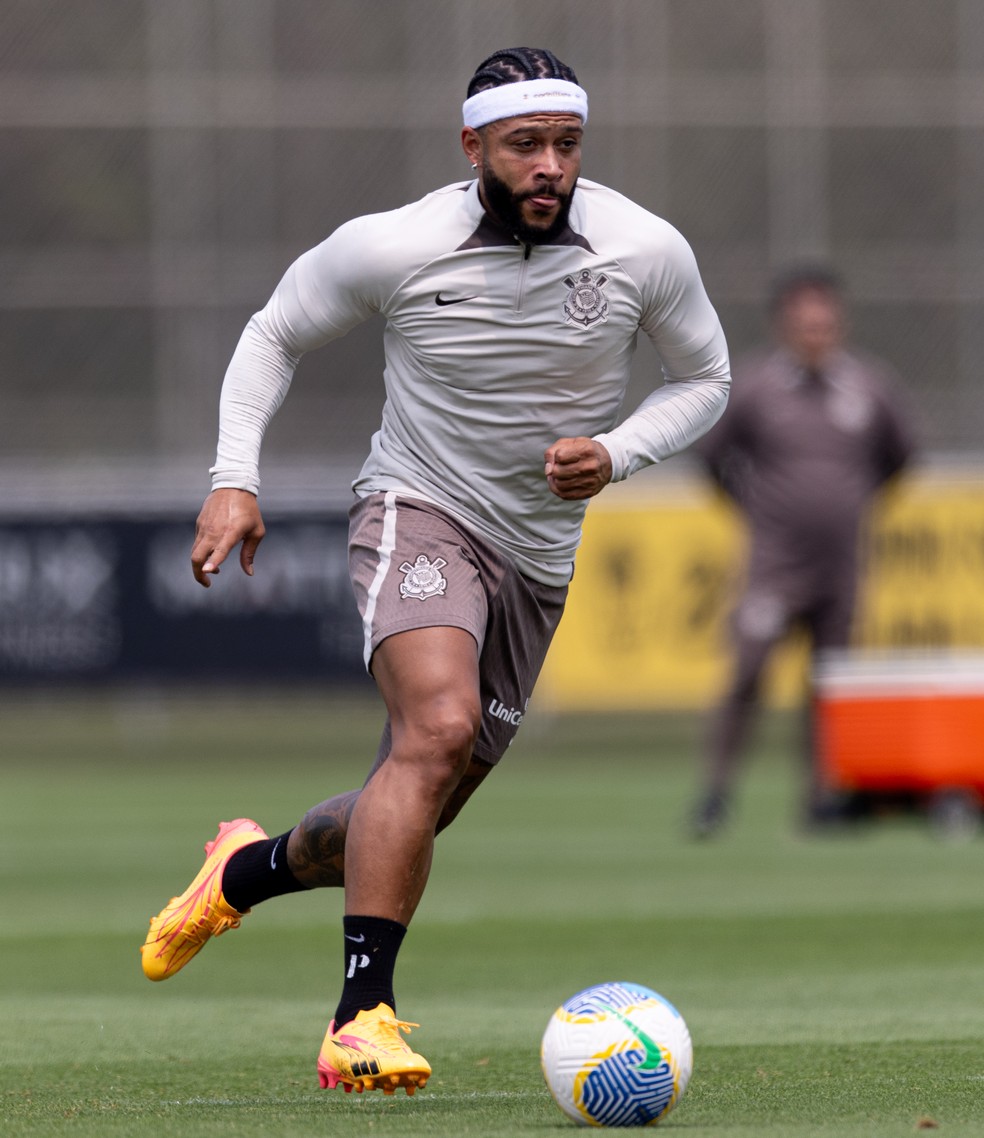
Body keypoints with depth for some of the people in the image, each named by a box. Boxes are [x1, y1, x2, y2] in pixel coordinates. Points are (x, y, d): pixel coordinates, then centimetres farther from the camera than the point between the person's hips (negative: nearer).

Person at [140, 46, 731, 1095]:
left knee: (405, 823, 8)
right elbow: (274, 336, 3)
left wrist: (615, 452, -12)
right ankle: (362, 1017, -30)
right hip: (415, 511, -4)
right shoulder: (392, 248, -14)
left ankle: (244, 871, 41)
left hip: (538, 558, 4)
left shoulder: (646, 252, -10)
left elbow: (702, 378, 7)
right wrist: (235, 479, -8)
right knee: (440, 729, -32)